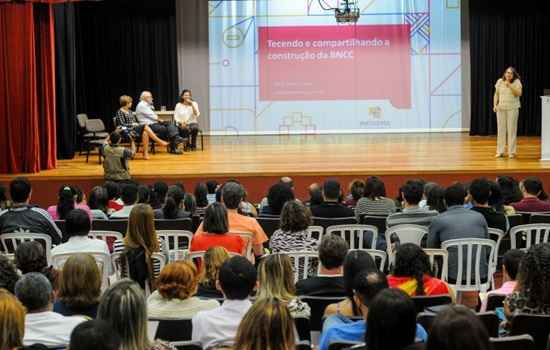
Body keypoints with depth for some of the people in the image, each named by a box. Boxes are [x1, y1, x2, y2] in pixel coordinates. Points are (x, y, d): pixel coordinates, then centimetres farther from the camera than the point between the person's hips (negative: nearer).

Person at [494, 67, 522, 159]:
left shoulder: (517, 82, -3)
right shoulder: (500, 81, 6)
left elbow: (519, 93, -13)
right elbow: (496, 94, 10)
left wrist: (510, 86, -21)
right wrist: (495, 105, 0)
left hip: (513, 108, -3)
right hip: (501, 108, 3)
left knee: (512, 130, -3)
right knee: (501, 129, 4)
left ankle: (512, 152, 2)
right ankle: (500, 152, 9)